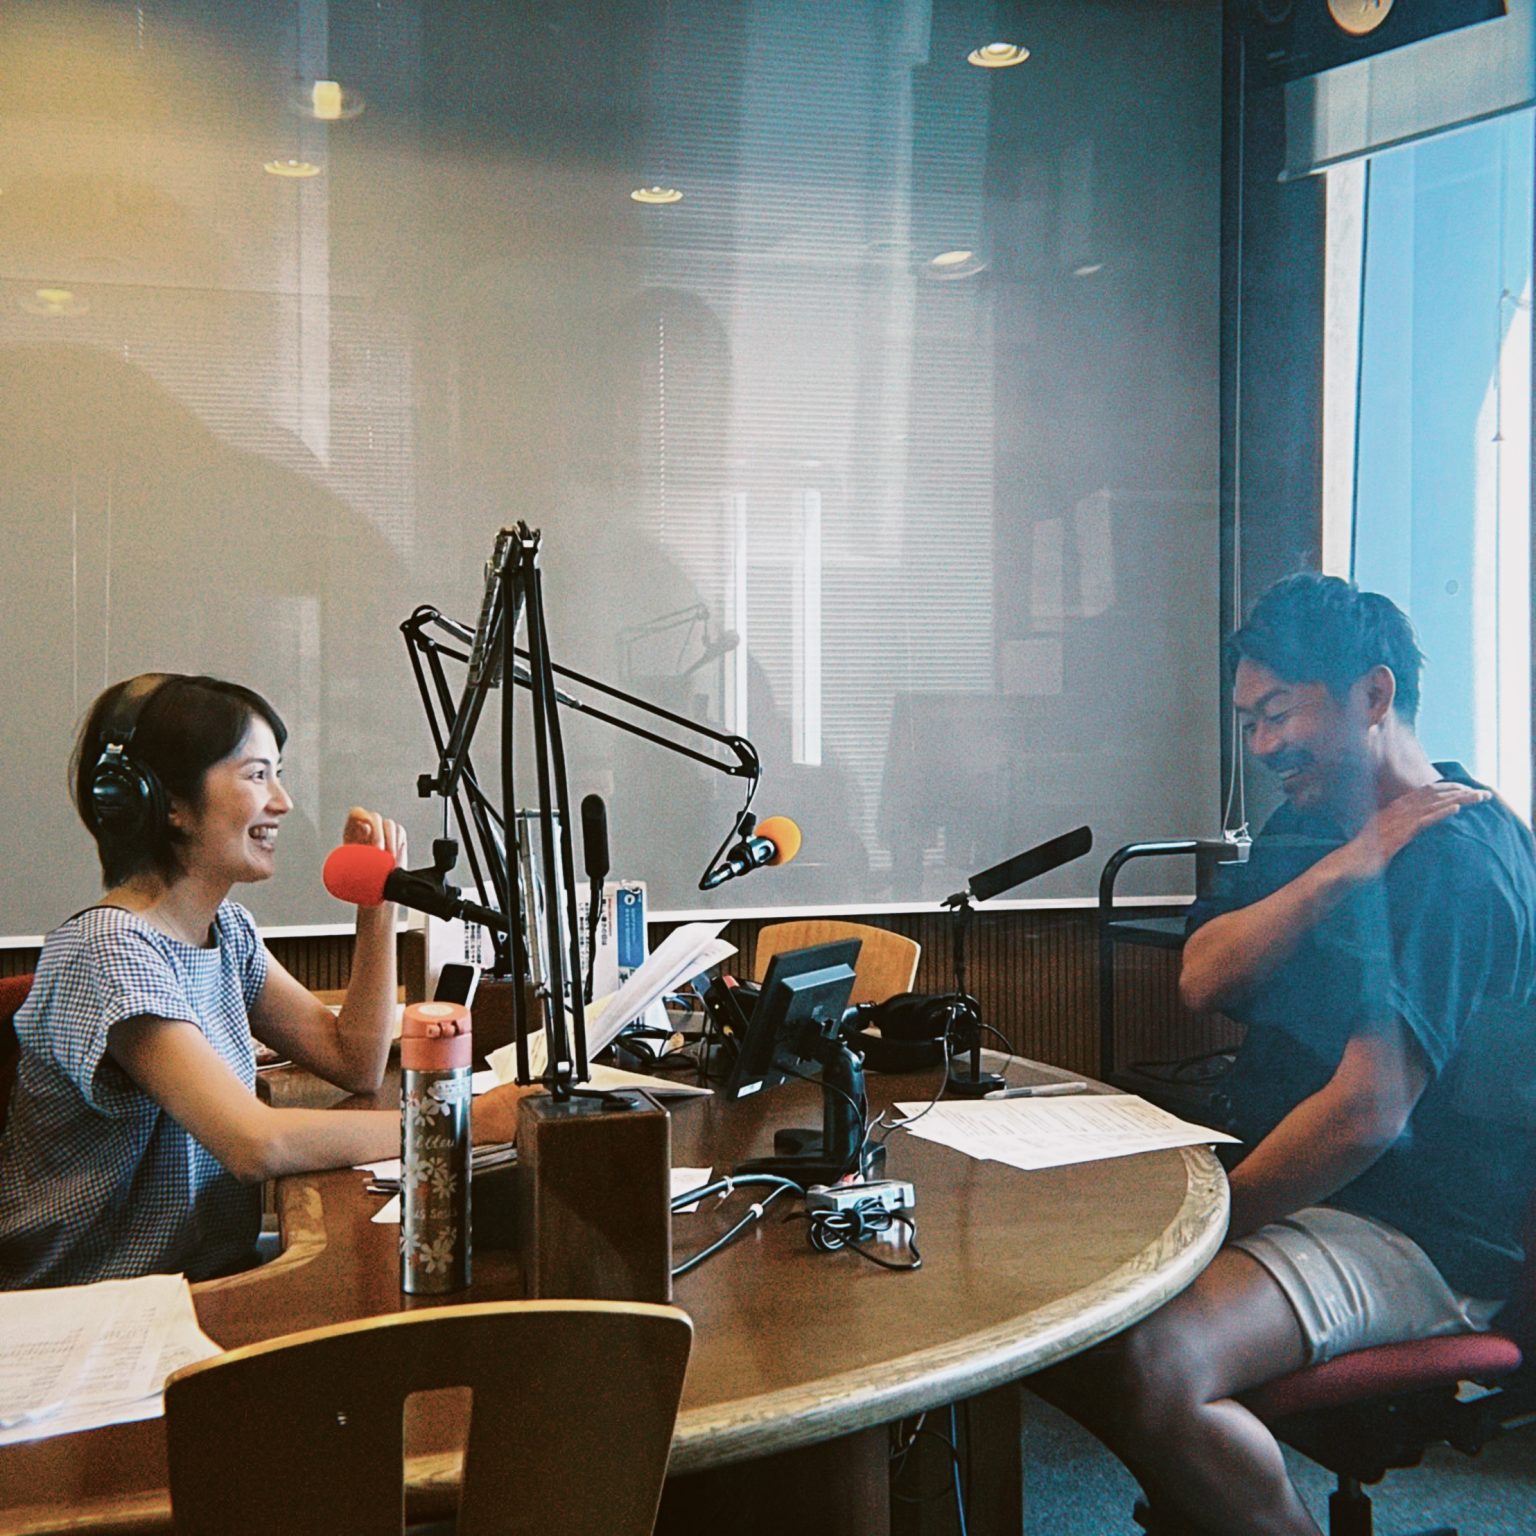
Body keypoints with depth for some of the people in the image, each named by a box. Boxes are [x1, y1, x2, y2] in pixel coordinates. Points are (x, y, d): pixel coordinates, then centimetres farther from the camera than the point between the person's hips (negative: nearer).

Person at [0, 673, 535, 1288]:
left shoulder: (226, 927, 7)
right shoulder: (110, 951, -21)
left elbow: (356, 1062, 9)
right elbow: (256, 1143, -30)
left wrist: (378, 899, 1)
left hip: (213, 1275, 8)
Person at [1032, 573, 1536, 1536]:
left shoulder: (1454, 860, -16)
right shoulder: (1309, 827, 15)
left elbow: (1368, 1112, -24)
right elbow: (1204, 978, -1)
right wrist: (1341, 870, -13)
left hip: (1421, 1239, -9)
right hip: (1300, 1187, 9)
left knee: (1146, 1365, -33)